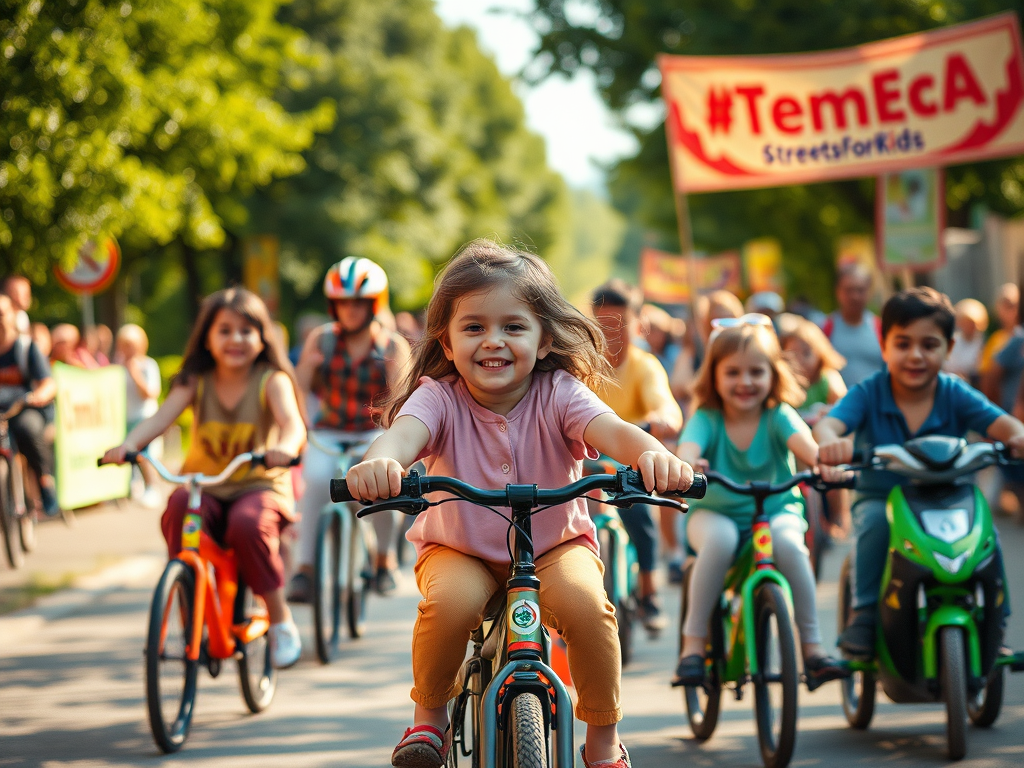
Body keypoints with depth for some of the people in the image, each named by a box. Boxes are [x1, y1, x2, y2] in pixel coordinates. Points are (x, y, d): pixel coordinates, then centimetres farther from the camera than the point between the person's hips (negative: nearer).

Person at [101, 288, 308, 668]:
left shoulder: (271, 380, -3)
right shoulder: (196, 381, 3)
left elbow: (292, 422, -21)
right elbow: (161, 416, -12)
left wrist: (284, 448, -46)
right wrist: (128, 444, -34)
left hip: (259, 486, -2)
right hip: (205, 489, 2)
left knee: (247, 523, -35)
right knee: (178, 509, -32)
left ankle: (281, 620, -14)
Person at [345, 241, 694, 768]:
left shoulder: (558, 394, -16)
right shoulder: (439, 396, -17)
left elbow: (609, 428, -35)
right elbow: (405, 430, -38)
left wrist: (653, 455, -59)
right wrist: (380, 462, -64)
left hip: (555, 545, 0)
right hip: (459, 548, 0)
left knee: (585, 604, -28)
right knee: (451, 601, -32)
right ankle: (430, 713, -1)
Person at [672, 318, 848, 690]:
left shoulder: (778, 416, -7)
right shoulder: (707, 419, -8)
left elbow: (803, 441, -28)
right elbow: (689, 447, -29)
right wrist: (686, 465, -54)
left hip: (777, 509, 0)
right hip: (715, 510, 0)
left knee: (788, 543, -32)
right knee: (718, 538, -34)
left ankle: (812, 646, -19)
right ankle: (693, 644, -24)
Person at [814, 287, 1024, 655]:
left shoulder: (956, 395, -6)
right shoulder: (868, 394, -9)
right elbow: (828, 424, -26)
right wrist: (830, 442, -52)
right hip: (880, 497, -1)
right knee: (875, 519, -33)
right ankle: (864, 612, -17)